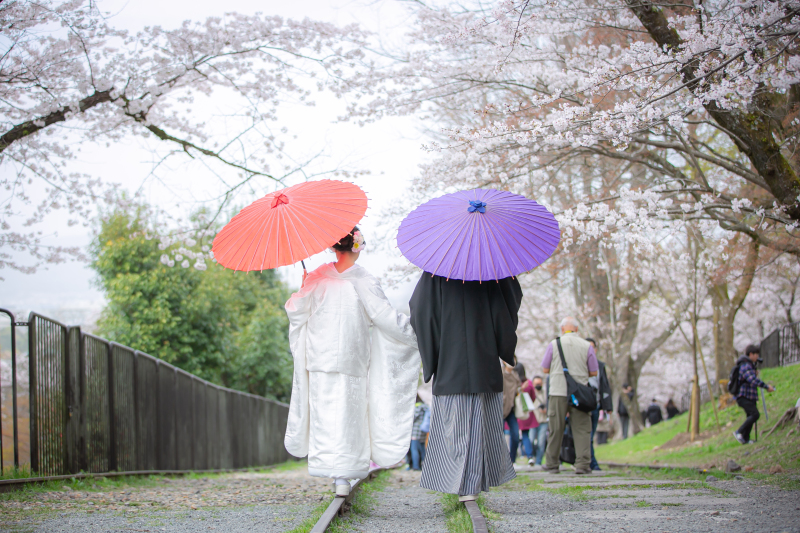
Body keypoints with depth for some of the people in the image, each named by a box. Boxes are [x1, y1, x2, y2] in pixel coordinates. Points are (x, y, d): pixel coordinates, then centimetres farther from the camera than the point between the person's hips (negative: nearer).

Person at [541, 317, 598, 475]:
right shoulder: (587, 346, 1)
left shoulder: (554, 344, 1)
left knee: (555, 430, 6)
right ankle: (582, 464, -8)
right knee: (582, 429, 0)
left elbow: (545, 369, 7)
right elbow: (594, 372, 5)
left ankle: (552, 463, 13)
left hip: (558, 392, 0)